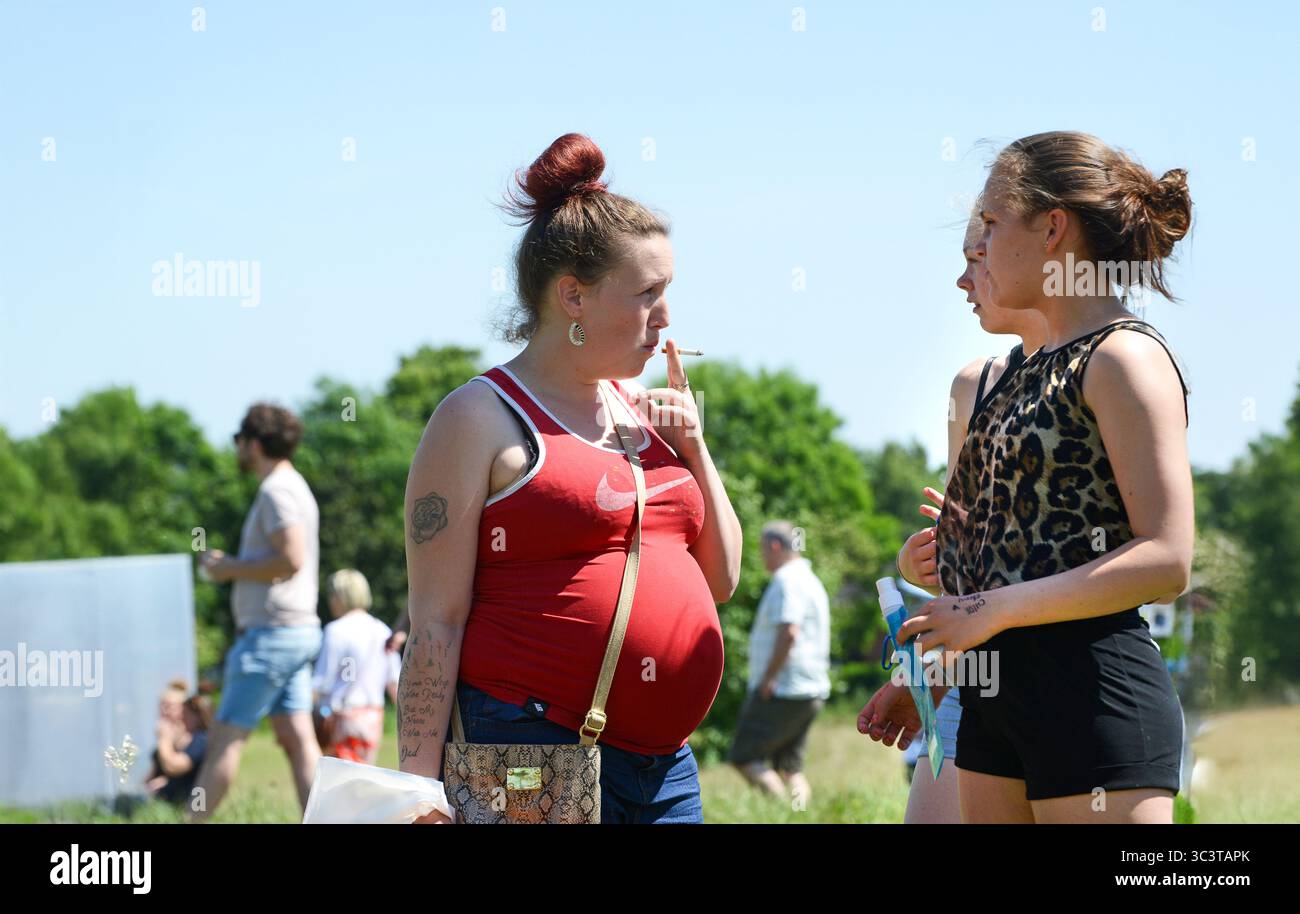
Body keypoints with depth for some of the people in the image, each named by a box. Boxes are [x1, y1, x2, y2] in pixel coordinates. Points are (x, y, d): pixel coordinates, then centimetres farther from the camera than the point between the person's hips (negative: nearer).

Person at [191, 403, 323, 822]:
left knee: (226, 736, -5)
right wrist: (234, 566, 17)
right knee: (298, 739, 3)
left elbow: (291, 559, -24)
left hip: (271, 634, -10)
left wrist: (231, 568, -12)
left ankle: (193, 824, -3)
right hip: (297, 630, 10)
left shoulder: (277, 490, -13)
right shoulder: (295, 487, 19)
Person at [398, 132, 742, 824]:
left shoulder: (641, 408, 16)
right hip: (535, 758, -7)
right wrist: (421, 790, -16)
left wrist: (693, 448, 7)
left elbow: (720, 580, 20)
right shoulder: (482, 419, -5)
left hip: (667, 767, 7)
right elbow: (435, 623, -9)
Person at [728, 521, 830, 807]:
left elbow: (788, 633, -24)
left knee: (745, 758, -7)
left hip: (781, 691, -10)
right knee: (789, 766, 9)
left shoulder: (786, 582, -13)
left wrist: (767, 679, -19)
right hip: (811, 692, 10)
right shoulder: (810, 581, 20)